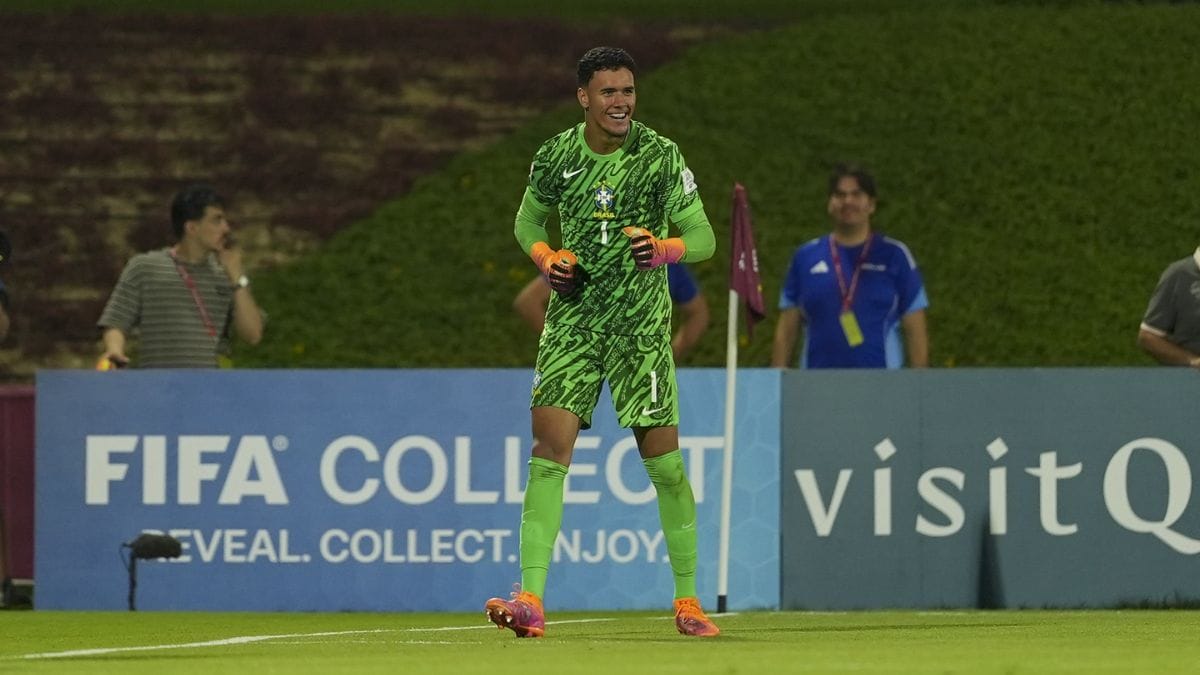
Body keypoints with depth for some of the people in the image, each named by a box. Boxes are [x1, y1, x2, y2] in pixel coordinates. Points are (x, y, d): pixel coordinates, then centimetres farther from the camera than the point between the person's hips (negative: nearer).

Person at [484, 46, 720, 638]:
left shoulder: (661, 157, -7)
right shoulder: (555, 157, 1)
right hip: (571, 318, 2)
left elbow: (703, 237, -4)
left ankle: (687, 600, 14)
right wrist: (546, 258, -2)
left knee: (664, 461, 0)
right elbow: (528, 219, 18)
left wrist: (663, 249, -25)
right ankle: (531, 599, -14)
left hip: (641, 324, -2)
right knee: (549, 448, -11)